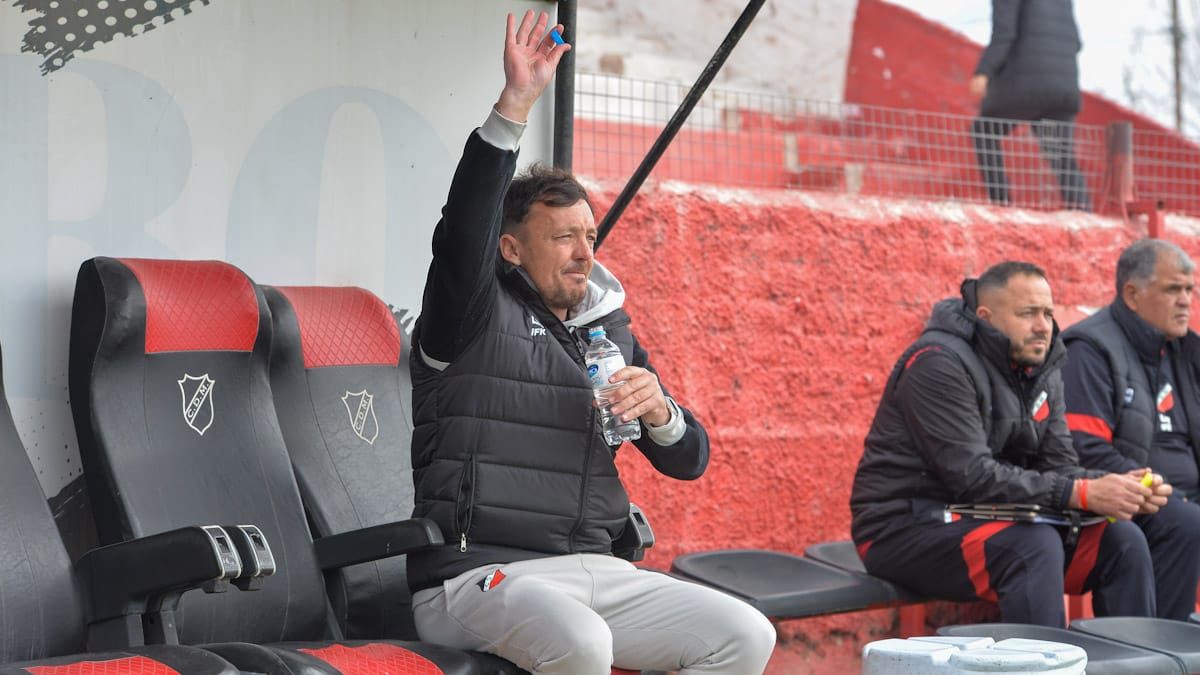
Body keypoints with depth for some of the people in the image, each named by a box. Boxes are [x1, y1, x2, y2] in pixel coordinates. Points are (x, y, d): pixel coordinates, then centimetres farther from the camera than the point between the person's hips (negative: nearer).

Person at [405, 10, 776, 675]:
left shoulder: (611, 331, 18)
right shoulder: (476, 316, 1)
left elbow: (689, 460, 18)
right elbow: (465, 228, -22)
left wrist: (659, 411, -5)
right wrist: (515, 102, -28)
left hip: (594, 570, 6)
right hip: (478, 575, -6)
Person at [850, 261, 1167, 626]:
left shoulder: (1043, 370, 9)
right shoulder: (939, 363, -17)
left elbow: (1058, 466, 5)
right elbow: (972, 477, -25)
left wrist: (1120, 488, -16)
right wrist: (1082, 494, -29)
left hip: (984, 520, 8)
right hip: (905, 528, -8)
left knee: (1123, 539, -7)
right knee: (1035, 546, -32)